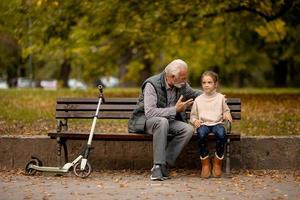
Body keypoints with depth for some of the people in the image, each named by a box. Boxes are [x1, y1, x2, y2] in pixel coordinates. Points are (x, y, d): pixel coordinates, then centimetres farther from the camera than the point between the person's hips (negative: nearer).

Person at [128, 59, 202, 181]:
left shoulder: (182, 85, -1)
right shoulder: (152, 84, -22)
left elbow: (193, 93, 22)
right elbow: (149, 112, -31)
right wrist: (175, 109, -31)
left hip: (166, 121, 6)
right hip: (143, 121, -6)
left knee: (188, 129, -21)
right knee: (162, 121, -39)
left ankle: (164, 165, -20)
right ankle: (158, 166, -35)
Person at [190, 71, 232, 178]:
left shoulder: (220, 98, 13)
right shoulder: (198, 100, 13)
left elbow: (226, 110, 23)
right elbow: (193, 115, 19)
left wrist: (227, 115, 0)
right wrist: (195, 120, -3)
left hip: (217, 123, 0)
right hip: (203, 124, 0)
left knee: (221, 134, -35)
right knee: (201, 134, -36)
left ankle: (217, 163, -15)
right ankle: (205, 163, -19)